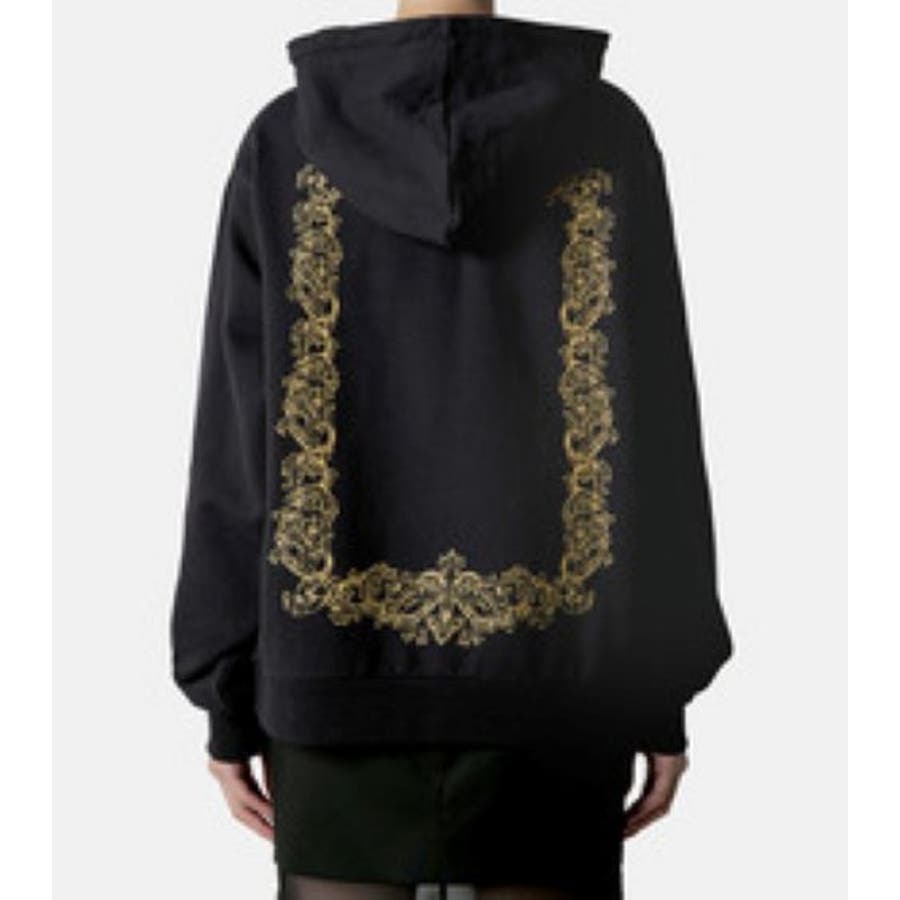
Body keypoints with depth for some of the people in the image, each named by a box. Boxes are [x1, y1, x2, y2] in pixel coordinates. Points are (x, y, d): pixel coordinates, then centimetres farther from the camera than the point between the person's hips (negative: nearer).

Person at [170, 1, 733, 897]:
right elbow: (653, 432, -3)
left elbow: (237, 442, -3)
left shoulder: (285, 139, -1)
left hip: (344, 672, 0)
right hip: (552, 681, 0)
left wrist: (229, 701, 4)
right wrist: (664, 695, 3)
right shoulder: (607, 131, -1)